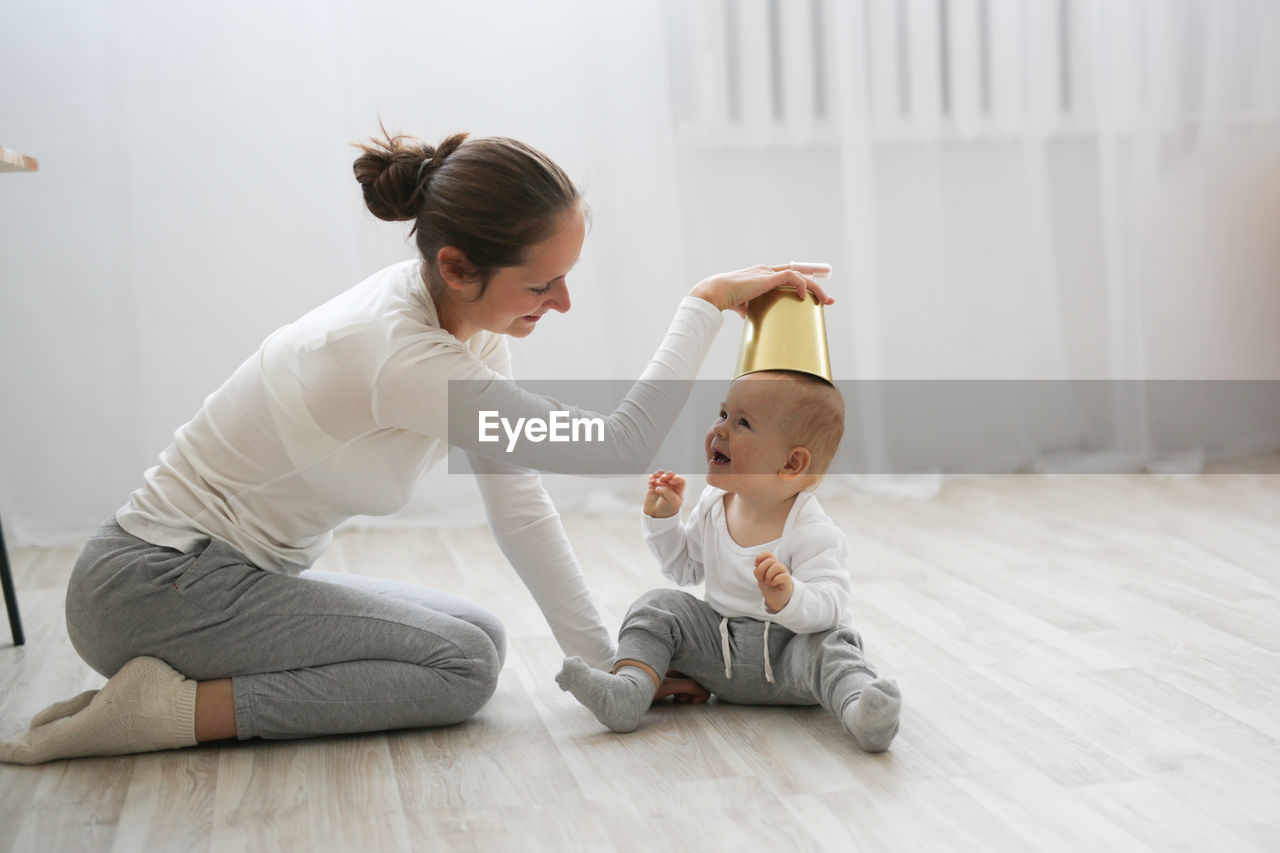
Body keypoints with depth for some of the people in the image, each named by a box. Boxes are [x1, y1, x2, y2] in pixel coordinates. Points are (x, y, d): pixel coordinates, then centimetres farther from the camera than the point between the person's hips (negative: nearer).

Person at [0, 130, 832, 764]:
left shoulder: (473, 318, -3)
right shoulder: (400, 355, -31)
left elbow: (521, 507, 1)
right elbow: (620, 445, -28)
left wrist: (607, 662, -1)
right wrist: (707, 302, -21)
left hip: (231, 574, 9)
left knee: (476, 633, 9)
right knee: (465, 663, -14)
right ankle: (171, 708, -11)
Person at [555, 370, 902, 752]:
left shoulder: (811, 531, -19)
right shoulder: (714, 504, 1)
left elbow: (830, 606, -30)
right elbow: (686, 566, 18)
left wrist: (789, 597, -50)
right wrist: (662, 517, 4)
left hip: (785, 657, -5)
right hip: (717, 649, 6)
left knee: (828, 644, -33)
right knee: (659, 606, -9)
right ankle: (630, 687, -27)